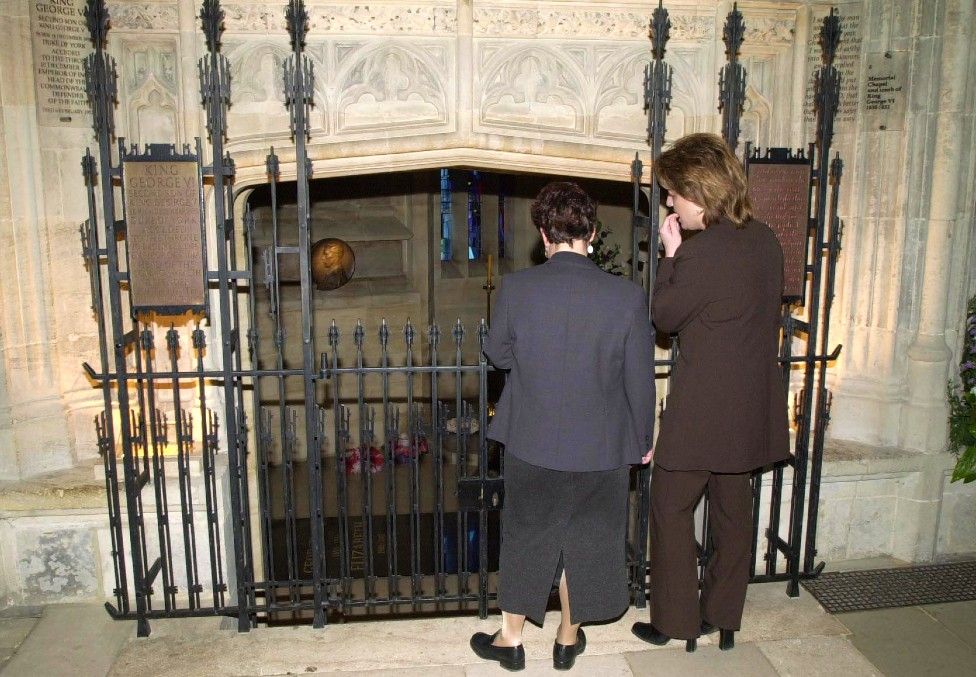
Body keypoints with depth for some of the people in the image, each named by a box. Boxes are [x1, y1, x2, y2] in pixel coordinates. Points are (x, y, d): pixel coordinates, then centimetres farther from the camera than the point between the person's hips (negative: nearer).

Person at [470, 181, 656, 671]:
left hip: (531, 443, 0)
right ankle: (568, 639, 36)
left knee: (523, 537, 18)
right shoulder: (628, 297, -15)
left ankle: (511, 639, 33)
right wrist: (643, 438, 8)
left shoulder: (516, 287, -15)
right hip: (601, 448, 0)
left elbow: (497, 354, 0)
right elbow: (640, 379, -7)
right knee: (586, 539, 19)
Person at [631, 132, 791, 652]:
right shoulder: (765, 240, 3)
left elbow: (664, 317, -9)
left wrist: (671, 254, -4)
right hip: (752, 407, 8)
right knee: (733, 508, 18)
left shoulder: (700, 252, -22)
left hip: (703, 409, -8)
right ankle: (724, 617, 32)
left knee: (671, 508, 8)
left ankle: (675, 621, 20)